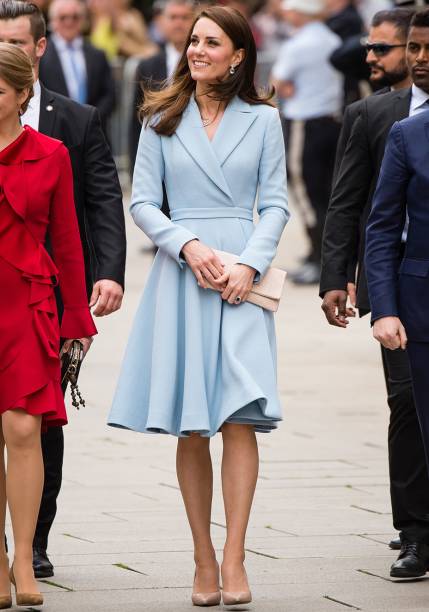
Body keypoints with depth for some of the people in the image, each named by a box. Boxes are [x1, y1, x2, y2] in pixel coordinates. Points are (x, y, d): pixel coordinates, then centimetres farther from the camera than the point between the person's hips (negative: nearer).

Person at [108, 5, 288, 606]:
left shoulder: (262, 118, 6)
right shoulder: (162, 118, 8)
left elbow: (276, 203, 5)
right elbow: (142, 202, 5)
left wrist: (249, 265, -10)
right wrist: (189, 245, -11)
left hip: (242, 275, -1)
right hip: (179, 272, 1)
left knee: (240, 415, -13)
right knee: (190, 428, 1)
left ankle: (234, 560, -14)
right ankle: (203, 561, 8)